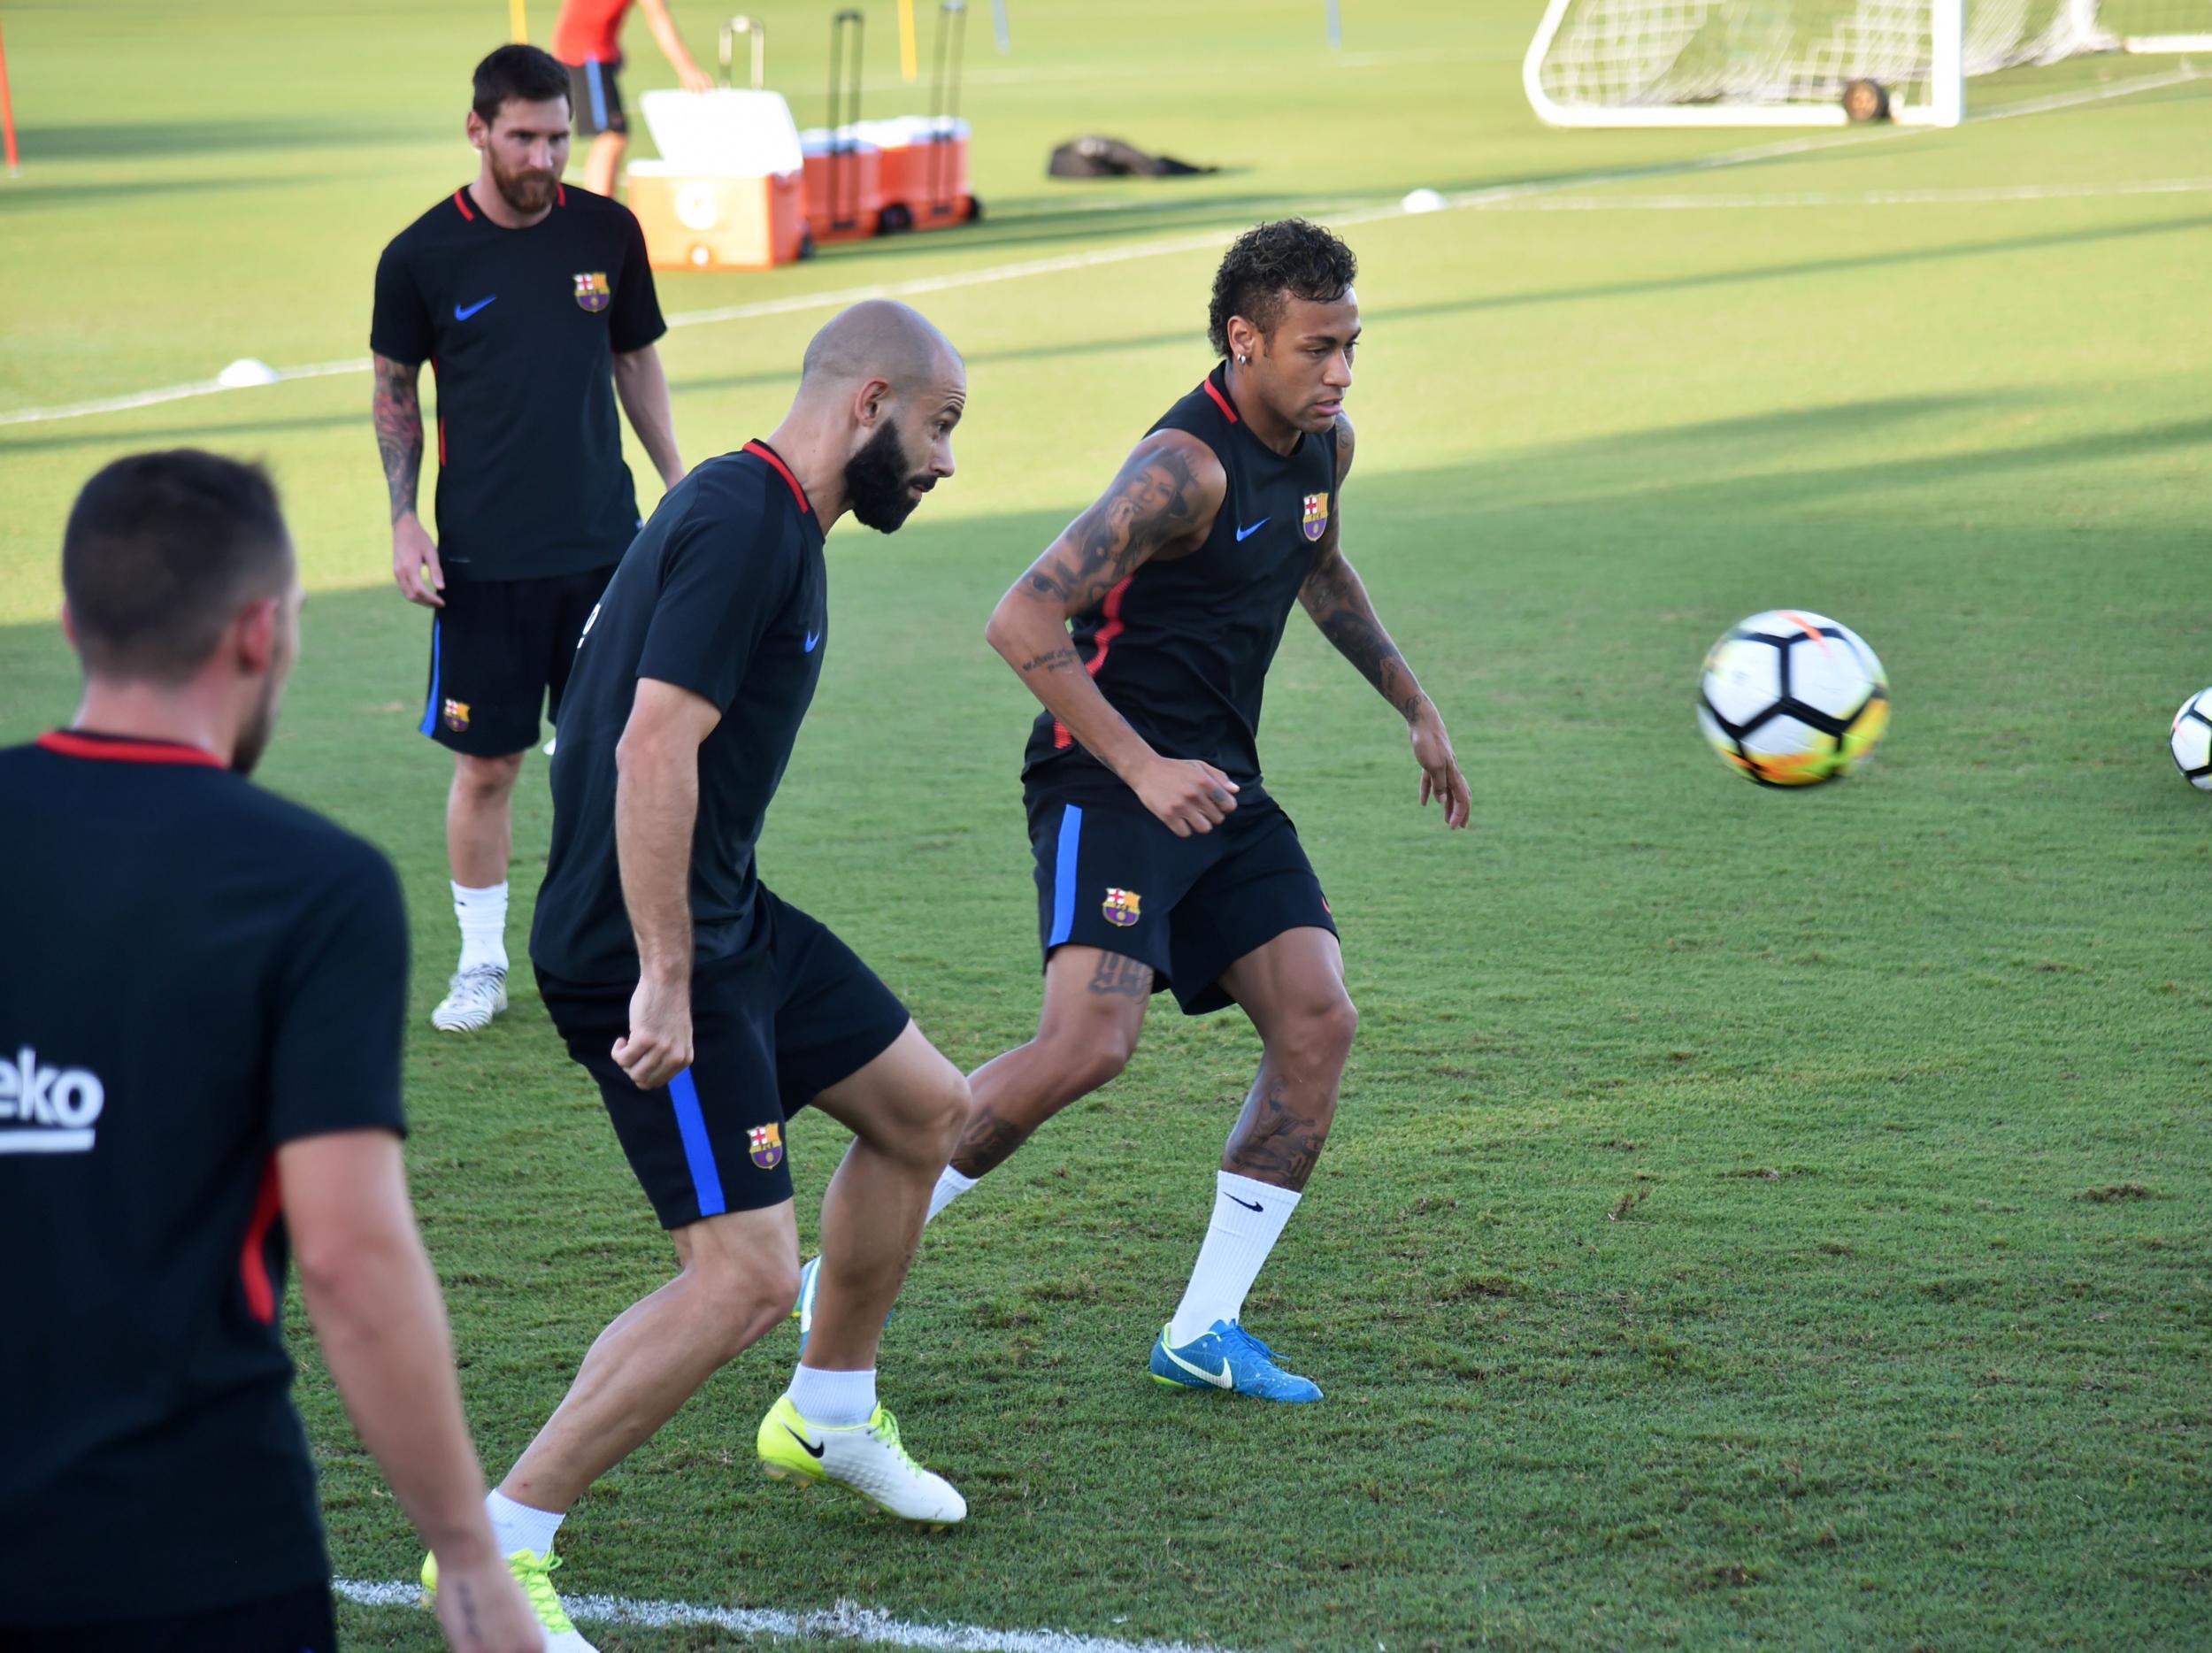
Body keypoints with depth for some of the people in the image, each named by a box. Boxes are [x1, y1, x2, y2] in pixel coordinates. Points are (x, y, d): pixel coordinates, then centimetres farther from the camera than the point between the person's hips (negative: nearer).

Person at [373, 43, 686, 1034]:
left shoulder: (607, 234, 3)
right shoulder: (421, 257, -4)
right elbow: (395, 393, 6)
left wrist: (679, 486, 11)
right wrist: (404, 523, -3)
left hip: (602, 542, 2)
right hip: (481, 554, -2)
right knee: (485, 764, 3)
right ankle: (481, 964, 16)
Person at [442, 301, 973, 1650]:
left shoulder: (768, 517, 13)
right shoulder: (743, 525, -20)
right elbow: (654, 750, -27)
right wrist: (665, 981, -27)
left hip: (729, 917, 11)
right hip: (650, 947, -11)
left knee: (926, 1108, 21)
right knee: (747, 1278, -14)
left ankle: (830, 1414, 38)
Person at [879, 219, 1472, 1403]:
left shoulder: (1323, 446, 8)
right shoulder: (1187, 465, -20)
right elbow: (1022, 620, -24)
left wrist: (1415, 709, 33)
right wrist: (1142, 769, -27)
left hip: (1218, 783, 9)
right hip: (1107, 780, -9)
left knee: (1317, 1023, -4)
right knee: (1089, 1041, -23)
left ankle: (1203, 1330, 3)